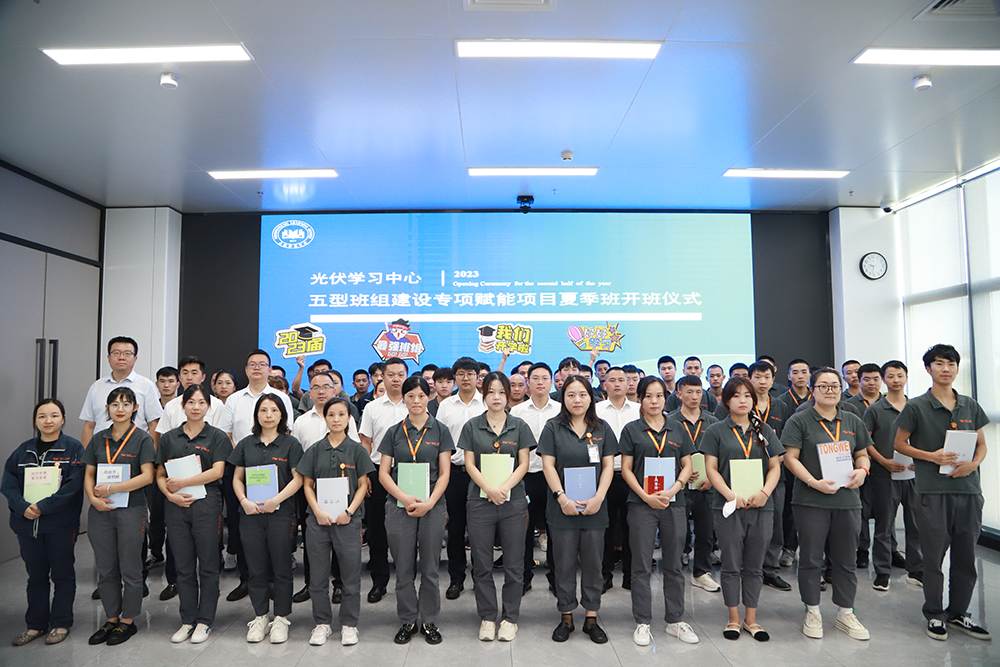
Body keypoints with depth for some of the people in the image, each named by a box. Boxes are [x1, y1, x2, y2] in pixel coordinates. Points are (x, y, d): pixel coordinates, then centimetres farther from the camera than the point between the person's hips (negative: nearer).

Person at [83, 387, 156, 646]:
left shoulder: (142, 439, -4)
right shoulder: (98, 439, 10)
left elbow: (147, 476, -12)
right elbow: (89, 475, 10)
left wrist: (111, 489, -17)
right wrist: (94, 497, -9)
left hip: (131, 509, -4)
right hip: (101, 511, 4)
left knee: (130, 570, 4)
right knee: (105, 569, 11)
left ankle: (128, 621, 17)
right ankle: (111, 619, 25)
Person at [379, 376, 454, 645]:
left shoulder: (440, 431, 3)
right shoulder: (394, 432, 6)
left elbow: (444, 474, 0)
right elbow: (383, 473, 2)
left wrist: (429, 502, -13)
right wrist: (404, 497, -12)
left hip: (432, 507, -1)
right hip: (399, 506, 1)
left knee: (430, 568, 6)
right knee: (403, 569, 7)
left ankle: (429, 621, 21)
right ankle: (408, 621, 23)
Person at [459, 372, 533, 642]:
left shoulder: (519, 426, 6)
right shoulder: (472, 426, 5)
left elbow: (523, 464, 2)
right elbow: (469, 464, 0)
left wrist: (504, 487, -14)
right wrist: (489, 489, -15)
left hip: (513, 501, 0)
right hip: (480, 501, 0)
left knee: (513, 564, 4)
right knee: (482, 565, 6)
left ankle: (510, 618, 19)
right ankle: (487, 617, 21)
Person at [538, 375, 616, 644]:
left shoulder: (602, 428, 7)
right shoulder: (553, 427, 1)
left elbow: (608, 465, 4)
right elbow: (548, 465, -3)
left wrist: (598, 498, -9)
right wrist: (562, 498, -13)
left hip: (594, 508, 2)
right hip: (562, 508, -1)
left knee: (593, 563, 8)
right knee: (564, 563, 6)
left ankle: (591, 619, 20)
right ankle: (566, 618, 19)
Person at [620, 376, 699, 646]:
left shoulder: (677, 429, 9)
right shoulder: (631, 429, 1)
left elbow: (688, 465, 7)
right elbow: (626, 469, -1)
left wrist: (673, 490, -9)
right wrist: (646, 496, -12)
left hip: (674, 503, 3)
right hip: (641, 504, -2)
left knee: (673, 565, 11)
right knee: (642, 565, 4)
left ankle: (675, 620, 24)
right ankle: (642, 622, 15)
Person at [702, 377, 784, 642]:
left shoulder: (764, 431, 11)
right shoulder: (716, 431, 1)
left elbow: (775, 466, 8)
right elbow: (711, 468, -3)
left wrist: (765, 492, -9)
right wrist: (731, 496, -16)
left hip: (761, 507, 3)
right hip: (728, 507, -3)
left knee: (754, 566, 10)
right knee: (731, 565, 5)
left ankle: (751, 619, 22)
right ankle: (734, 619, 18)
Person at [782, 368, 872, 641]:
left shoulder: (852, 421, 12)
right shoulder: (799, 421, -2)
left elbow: (863, 454, 18)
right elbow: (790, 458, -7)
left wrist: (862, 470, -5)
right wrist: (815, 482, -17)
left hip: (847, 499, 4)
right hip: (810, 500, -4)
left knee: (846, 559, 11)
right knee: (811, 558, 4)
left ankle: (846, 614, 25)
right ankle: (813, 612, 19)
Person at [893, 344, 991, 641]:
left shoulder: (969, 406, 10)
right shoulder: (916, 407, -2)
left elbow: (982, 444, 15)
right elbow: (899, 443, 1)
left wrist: (974, 463, -5)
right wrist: (932, 456, -12)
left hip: (968, 489, 4)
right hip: (933, 491, -4)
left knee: (966, 557, 11)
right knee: (933, 557, 2)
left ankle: (958, 614, 26)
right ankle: (934, 615, 17)